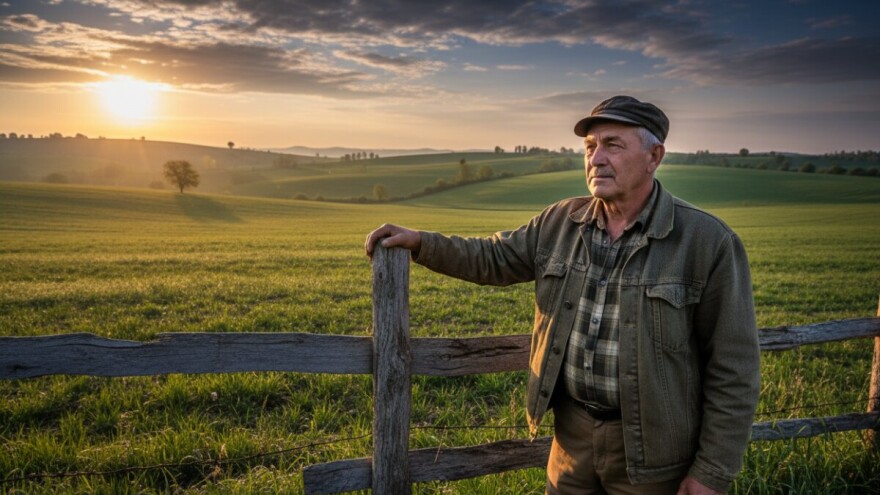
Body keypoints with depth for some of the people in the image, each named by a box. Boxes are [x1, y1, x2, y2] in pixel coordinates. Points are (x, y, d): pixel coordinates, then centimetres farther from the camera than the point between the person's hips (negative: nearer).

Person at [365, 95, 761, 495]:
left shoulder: (708, 242, -15)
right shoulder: (560, 222, -1)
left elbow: (733, 369, -12)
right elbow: (494, 258, 10)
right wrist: (420, 243, -2)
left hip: (651, 449, -3)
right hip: (572, 431, 4)